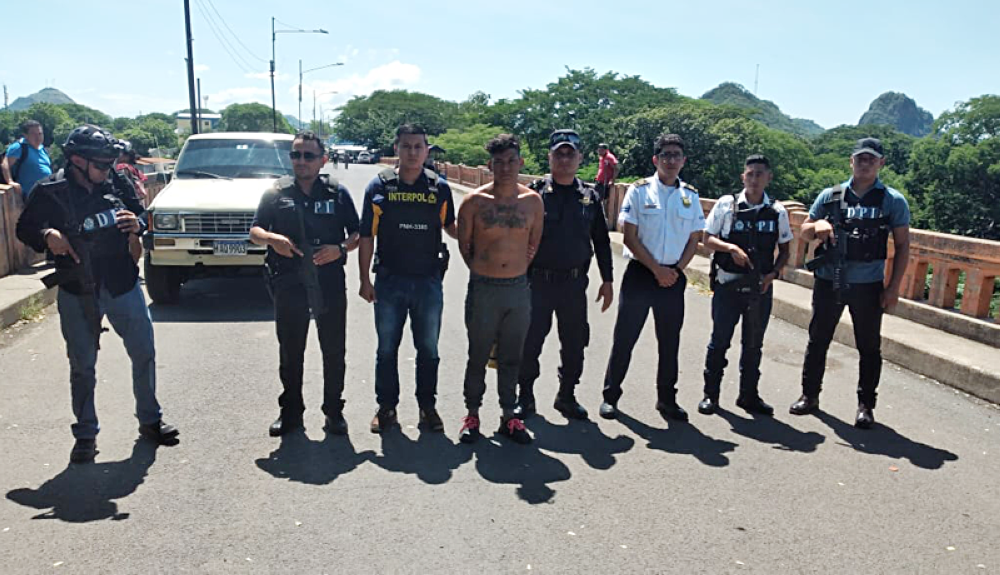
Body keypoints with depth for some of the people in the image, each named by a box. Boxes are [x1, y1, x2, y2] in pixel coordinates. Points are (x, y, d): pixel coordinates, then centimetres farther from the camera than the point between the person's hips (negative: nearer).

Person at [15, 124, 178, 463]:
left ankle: (150, 419, 28)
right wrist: (47, 235, -18)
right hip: (77, 294, -2)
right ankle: (85, 435, 22)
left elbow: (141, 215, 14)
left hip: (124, 286, 3)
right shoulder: (50, 192, -6)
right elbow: (24, 228, 3)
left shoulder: (116, 186, 1)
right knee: (82, 367, 8)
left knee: (144, 354, 9)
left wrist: (139, 225, -9)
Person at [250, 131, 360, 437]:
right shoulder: (276, 192, 6)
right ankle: (290, 410, 26)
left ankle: (334, 410, 22)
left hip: (330, 283, 0)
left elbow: (357, 234, 7)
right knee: (290, 352, 11)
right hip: (289, 284, 1)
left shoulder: (337, 193, 4)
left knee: (334, 351, 7)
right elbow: (254, 231, 8)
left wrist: (340, 249, -14)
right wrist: (272, 238, -14)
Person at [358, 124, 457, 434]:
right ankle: (386, 407, 24)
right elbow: (367, 236, 0)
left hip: (429, 280, 1)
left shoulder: (440, 188, 1)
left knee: (428, 350, 11)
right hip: (389, 281, -1)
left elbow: (449, 227, 13)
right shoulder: (379, 186, -1)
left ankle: (427, 406, 25)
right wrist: (365, 280, -3)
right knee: (386, 349, 10)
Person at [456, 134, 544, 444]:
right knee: (478, 357, 8)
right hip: (483, 289, -2)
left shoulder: (533, 201, 1)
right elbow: (464, 244, 5)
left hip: (519, 289, 2)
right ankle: (472, 415, 24)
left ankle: (508, 416, 26)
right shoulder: (474, 202, -6)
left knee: (511, 358, 12)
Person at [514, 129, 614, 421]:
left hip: (574, 283, 2)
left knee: (574, 343, 9)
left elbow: (601, 241, 11)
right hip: (537, 281, -2)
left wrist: (607, 280, 8)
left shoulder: (590, 197, 7)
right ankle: (525, 395, 20)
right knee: (530, 341, 4)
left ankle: (567, 395, 27)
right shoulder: (534, 192, -1)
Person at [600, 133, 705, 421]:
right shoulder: (639, 191, -3)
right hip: (640, 274, -3)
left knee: (670, 341, 11)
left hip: (673, 278, 3)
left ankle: (667, 399, 25)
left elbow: (694, 240, 9)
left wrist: (676, 270, -5)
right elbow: (630, 237, -7)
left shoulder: (691, 196, 7)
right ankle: (610, 396, 14)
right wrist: (657, 269, -11)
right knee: (624, 338, 2)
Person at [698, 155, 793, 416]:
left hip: (761, 288, 2)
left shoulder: (777, 211, 3)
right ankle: (710, 394, 17)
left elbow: (784, 250, 11)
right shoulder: (726, 204, -3)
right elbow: (708, 239, -1)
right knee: (719, 341, 4)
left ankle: (749, 396, 26)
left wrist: (774, 273, -6)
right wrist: (731, 248, -18)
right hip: (727, 285, -2)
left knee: (753, 344, 12)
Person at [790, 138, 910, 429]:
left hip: (868, 285, -2)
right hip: (828, 282, 2)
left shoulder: (893, 201, 0)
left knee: (869, 347, 7)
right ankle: (809, 395, 24)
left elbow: (902, 245, 2)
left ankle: (865, 405, 20)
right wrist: (817, 226, -13)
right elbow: (805, 233, 11)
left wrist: (893, 287, -5)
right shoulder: (830, 196, 4)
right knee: (818, 340, 10)